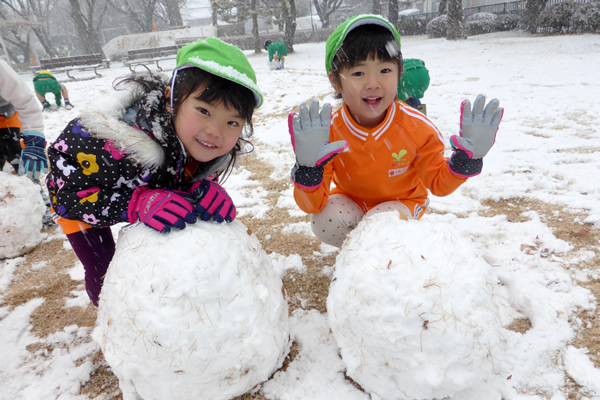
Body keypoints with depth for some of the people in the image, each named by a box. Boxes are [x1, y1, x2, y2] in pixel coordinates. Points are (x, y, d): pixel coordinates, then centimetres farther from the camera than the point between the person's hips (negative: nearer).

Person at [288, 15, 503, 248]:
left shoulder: (417, 128, -22)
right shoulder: (328, 132, -25)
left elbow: (438, 184, -8)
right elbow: (311, 206, -25)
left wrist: (467, 156, -27)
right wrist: (309, 166, -46)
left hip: (402, 202, 0)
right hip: (351, 201, 1)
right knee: (325, 222, -30)